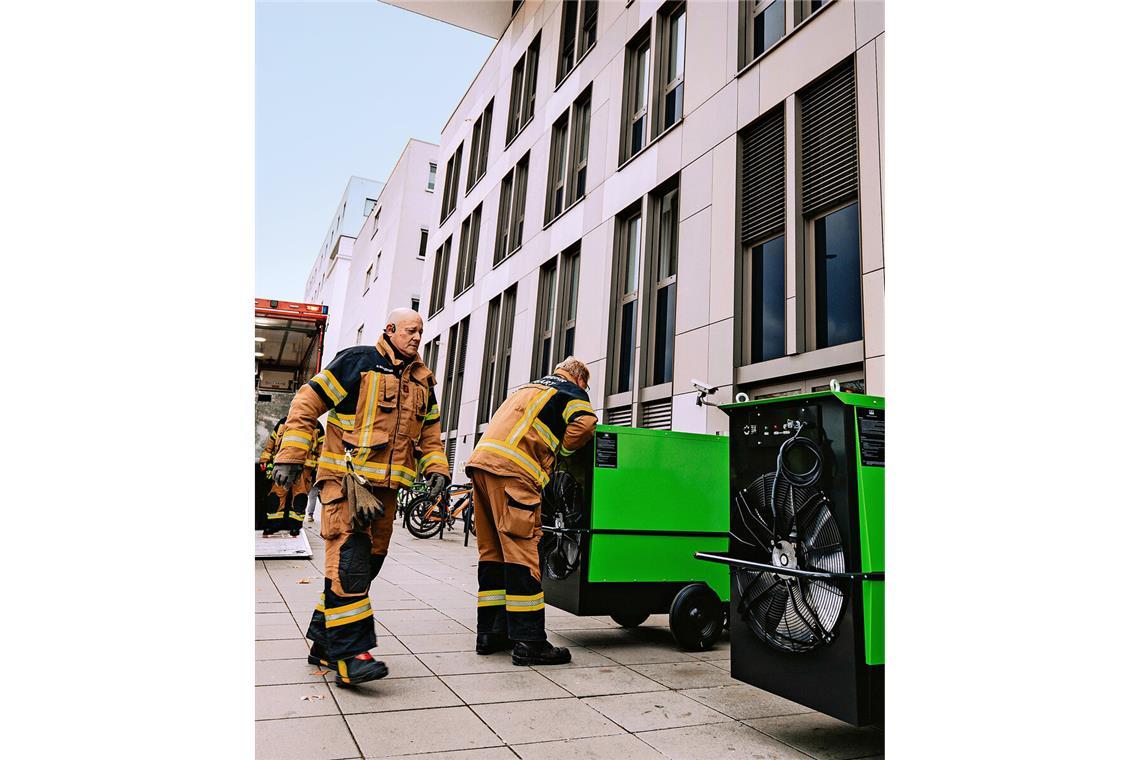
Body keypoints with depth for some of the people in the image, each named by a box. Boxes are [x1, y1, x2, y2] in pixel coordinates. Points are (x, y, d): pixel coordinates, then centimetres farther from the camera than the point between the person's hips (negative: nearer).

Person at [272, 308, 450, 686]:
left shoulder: (422, 380, 17)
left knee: (367, 564, 10)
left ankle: (324, 641, 24)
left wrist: (436, 468, 7)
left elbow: (429, 433, 24)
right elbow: (307, 403, -4)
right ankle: (348, 654, -6)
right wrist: (290, 457, -8)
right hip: (346, 478, -7)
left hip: (386, 486, 7)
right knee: (349, 562, -12)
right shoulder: (357, 361, -3)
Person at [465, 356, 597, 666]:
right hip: (512, 470, -8)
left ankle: (489, 633, 18)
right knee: (522, 553, -8)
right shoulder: (572, 392, 11)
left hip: (481, 460, 8)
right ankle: (529, 642, -6)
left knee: (493, 551, 12)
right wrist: (563, 450, 10)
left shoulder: (530, 386, 34)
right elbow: (585, 423, -8)